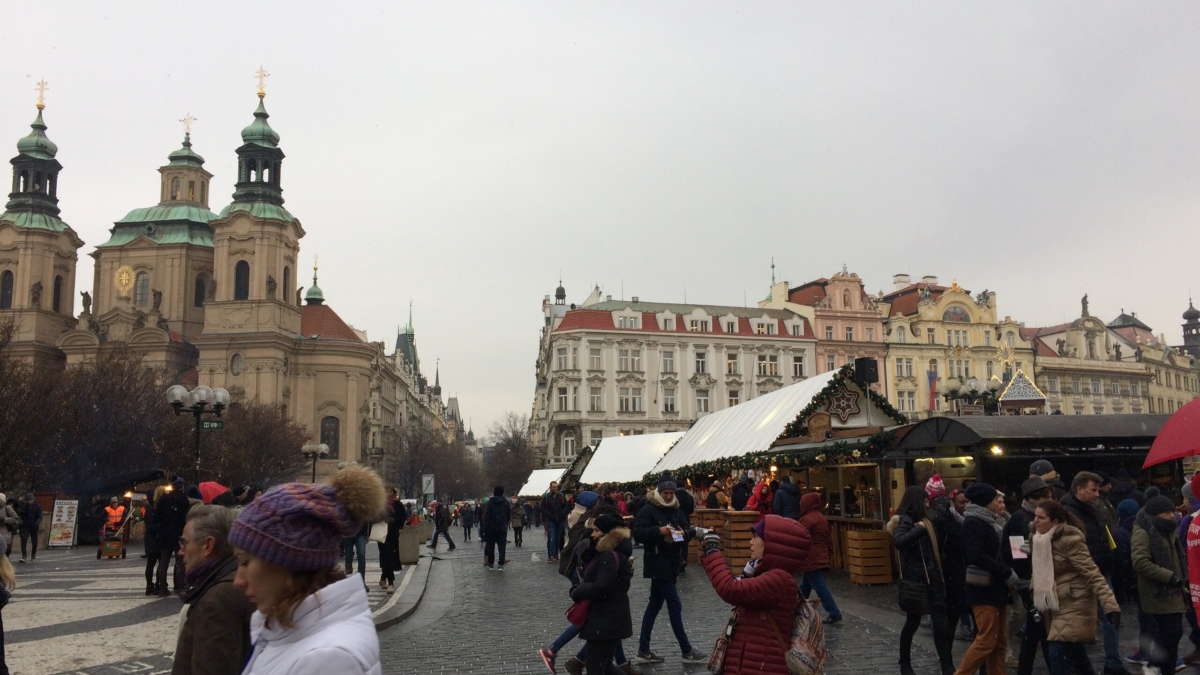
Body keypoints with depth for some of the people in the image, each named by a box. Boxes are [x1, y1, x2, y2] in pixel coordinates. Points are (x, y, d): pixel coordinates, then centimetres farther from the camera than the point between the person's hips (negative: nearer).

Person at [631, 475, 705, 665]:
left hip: (671, 562, 8)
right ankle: (687, 651, 4)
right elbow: (637, 532, -18)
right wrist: (658, 531, -29)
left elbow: (690, 530, 11)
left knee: (655, 605, 11)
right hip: (657, 563, -8)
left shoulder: (676, 510, 11)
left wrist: (684, 532, -12)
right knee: (675, 605, -5)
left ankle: (644, 651, 17)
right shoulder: (648, 509, -11)